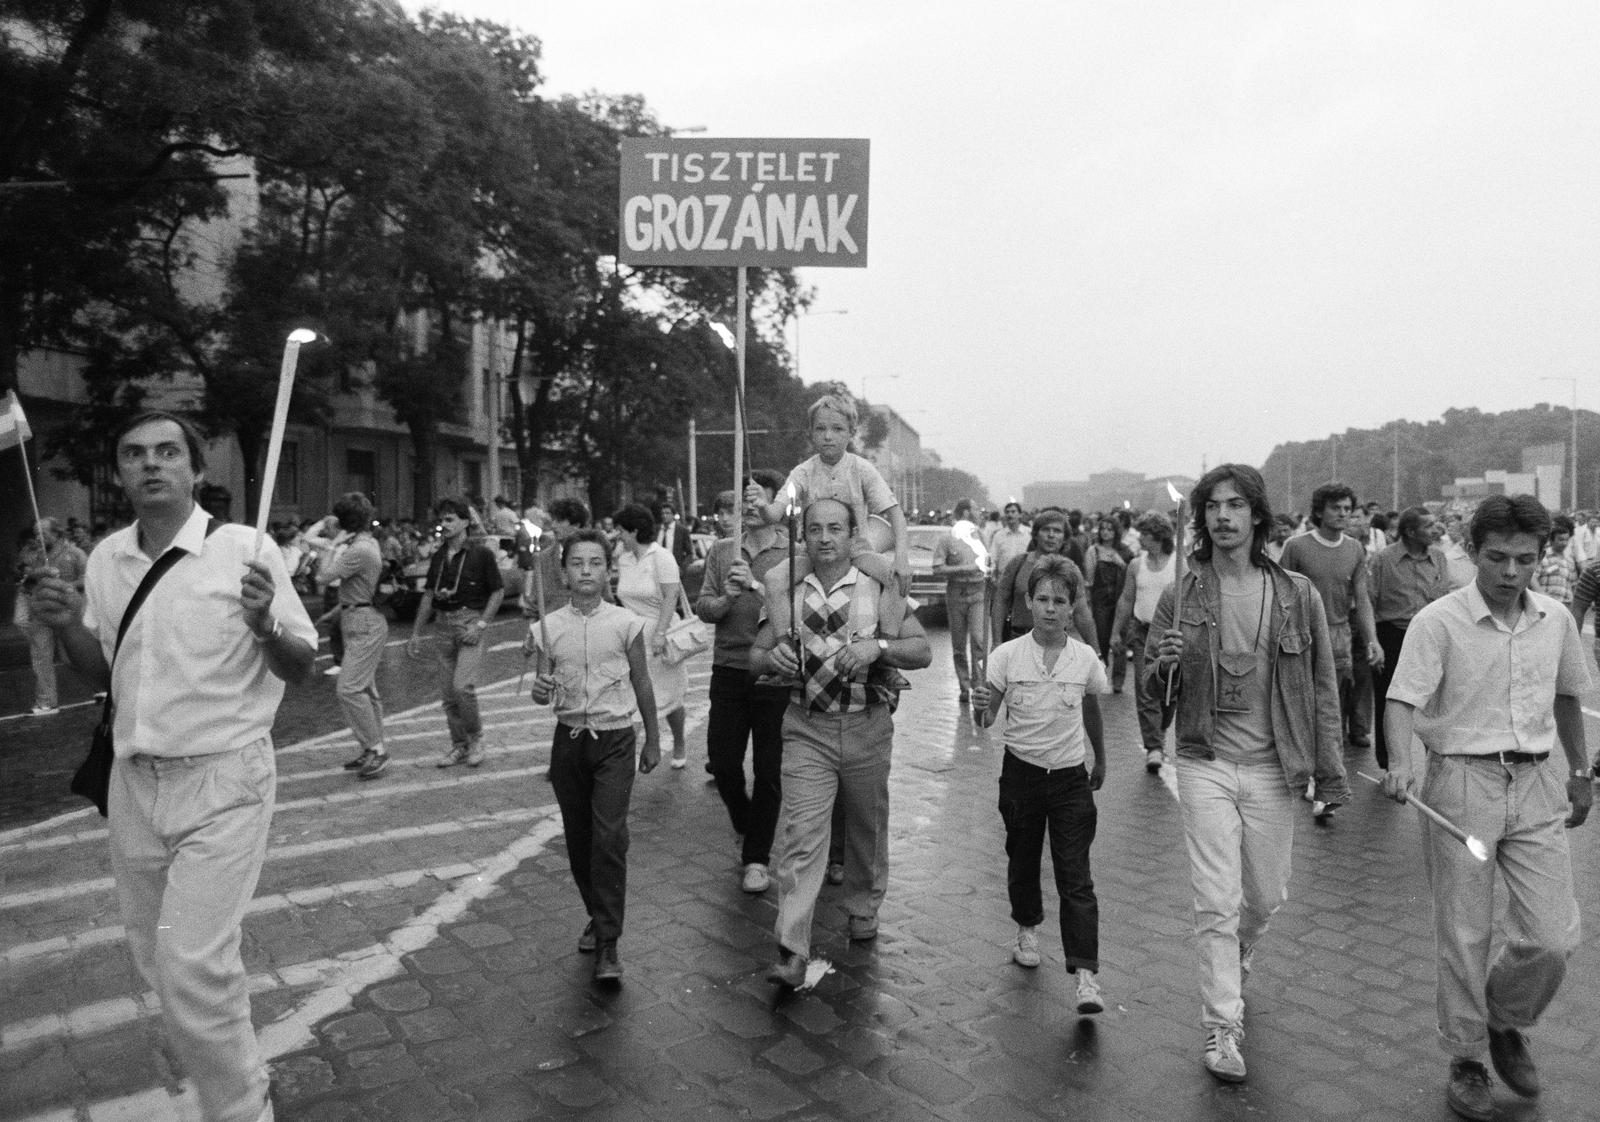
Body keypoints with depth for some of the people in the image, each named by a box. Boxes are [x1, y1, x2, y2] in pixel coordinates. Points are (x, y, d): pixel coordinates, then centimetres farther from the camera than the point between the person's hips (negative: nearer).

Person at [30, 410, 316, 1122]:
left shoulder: (244, 549, -11)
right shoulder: (105, 558, 6)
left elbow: (301, 668, -7)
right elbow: (102, 672, 16)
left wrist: (264, 626, -27)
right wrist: (68, 628, -4)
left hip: (222, 783, -6)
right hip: (133, 782, 6)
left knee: (192, 968, -13)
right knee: (154, 959, 18)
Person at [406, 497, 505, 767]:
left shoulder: (481, 553, -6)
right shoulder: (437, 557, 10)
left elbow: (498, 592, -4)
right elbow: (428, 596, 15)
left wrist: (481, 624, -13)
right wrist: (416, 633, 12)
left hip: (469, 623, -5)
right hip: (443, 625, 6)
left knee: (463, 686, -16)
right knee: (447, 692, 7)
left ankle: (476, 738, 6)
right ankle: (459, 745, 20)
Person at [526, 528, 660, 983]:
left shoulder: (625, 623, -5)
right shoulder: (548, 627, 0)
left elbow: (642, 683, 4)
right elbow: (544, 693, 6)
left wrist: (653, 740, 9)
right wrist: (540, 691, -18)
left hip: (615, 740, -3)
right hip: (569, 739, 3)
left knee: (609, 837, -12)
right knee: (578, 837, 12)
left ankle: (607, 945, -6)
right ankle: (598, 915, 33)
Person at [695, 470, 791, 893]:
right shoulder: (721, 551, 8)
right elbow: (703, 609, 4)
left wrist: (756, 586, -23)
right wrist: (727, 597, -16)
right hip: (729, 670, 3)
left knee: (769, 770, 4)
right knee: (722, 762, 7)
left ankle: (757, 857, 19)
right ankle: (746, 830, 36)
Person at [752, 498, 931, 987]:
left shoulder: (879, 591, -1)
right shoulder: (786, 594, 4)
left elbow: (923, 651, -5)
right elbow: (753, 657, 12)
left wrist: (877, 645, -22)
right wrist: (771, 655, -11)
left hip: (866, 727, 0)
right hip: (806, 730, 0)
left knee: (867, 826, 16)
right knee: (801, 834, -8)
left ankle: (863, 907, 42)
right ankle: (793, 953, -6)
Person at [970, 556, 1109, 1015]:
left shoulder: (1086, 659, -5)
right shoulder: (1008, 655, -9)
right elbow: (986, 721, -6)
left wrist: (1100, 761, 23)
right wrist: (981, 707, -29)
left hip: (1071, 778, 0)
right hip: (1021, 773, 0)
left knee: (1076, 877, -5)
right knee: (1022, 861, 16)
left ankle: (1086, 976, -4)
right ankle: (1028, 928, 42)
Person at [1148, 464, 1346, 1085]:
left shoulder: (1297, 595, -2)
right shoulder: (1180, 596, -3)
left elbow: (1322, 687, 2)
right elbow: (1151, 686, 4)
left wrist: (1330, 771, -1)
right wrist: (1164, 663, -19)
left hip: (1272, 767, 1)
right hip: (1205, 765, -1)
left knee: (1265, 897, 16)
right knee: (1217, 903, -1)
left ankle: (1235, 965, 47)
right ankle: (1222, 1026, 14)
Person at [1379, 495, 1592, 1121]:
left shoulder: (1557, 621, 6)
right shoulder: (1438, 621, -10)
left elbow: (1567, 697, 21)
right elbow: (1403, 699, -17)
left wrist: (1580, 773, 26)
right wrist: (1401, 763, -34)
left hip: (1537, 785, 4)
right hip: (1462, 783, -4)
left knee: (1554, 937, 1)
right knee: (1464, 936, 5)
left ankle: (1506, 1022, 31)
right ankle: (1466, 1060, 24)